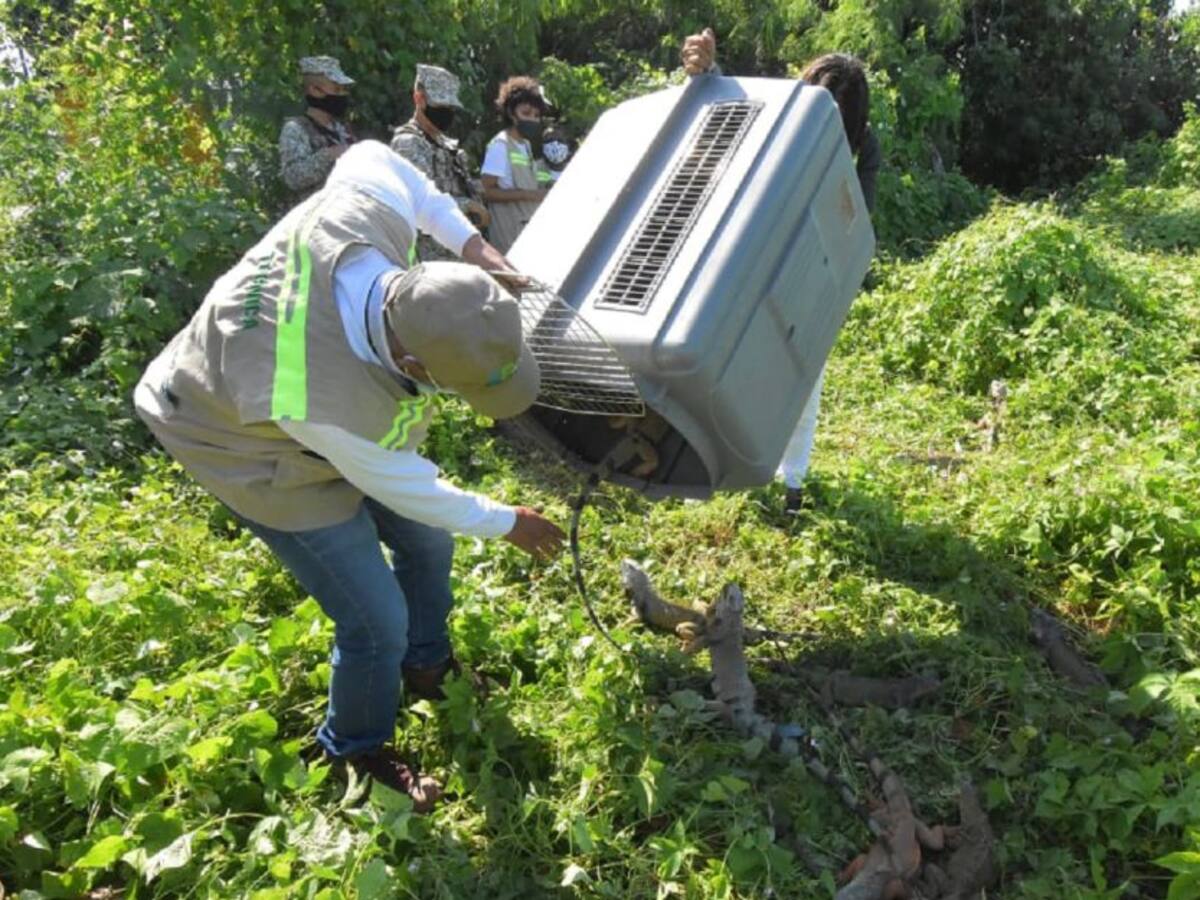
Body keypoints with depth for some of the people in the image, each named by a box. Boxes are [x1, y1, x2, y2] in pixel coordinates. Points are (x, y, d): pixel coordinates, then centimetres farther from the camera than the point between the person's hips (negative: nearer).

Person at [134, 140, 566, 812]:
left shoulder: (369, 204, -34)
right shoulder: (329, 404, -45)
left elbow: (371, 155, -8)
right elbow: (406, 489, -24)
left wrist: (468, 239, -14)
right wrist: (506, 523, -9)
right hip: (267, 459, -7)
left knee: (427, 544, 18)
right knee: (377, 619, -3)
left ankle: (426, 664, 47)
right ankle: (357, 749, 29)